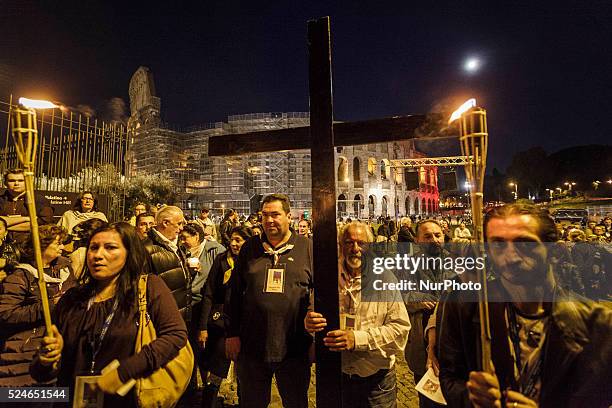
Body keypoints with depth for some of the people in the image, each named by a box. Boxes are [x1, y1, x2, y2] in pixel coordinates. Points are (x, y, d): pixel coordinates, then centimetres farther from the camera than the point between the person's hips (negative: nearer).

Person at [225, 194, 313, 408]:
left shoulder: (307, 248, -2)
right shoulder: (250, 248, 4)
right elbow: (235, 293, 6)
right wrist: (232, 334, 2)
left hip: (294, 348, -1)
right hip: (252, 347, 2)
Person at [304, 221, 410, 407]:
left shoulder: (385, 278, -10)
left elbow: (401, 327, -15)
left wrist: (358, 339, -25)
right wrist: (308, 322, -17)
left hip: (377, 378, -1)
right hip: (337, 375, 2)